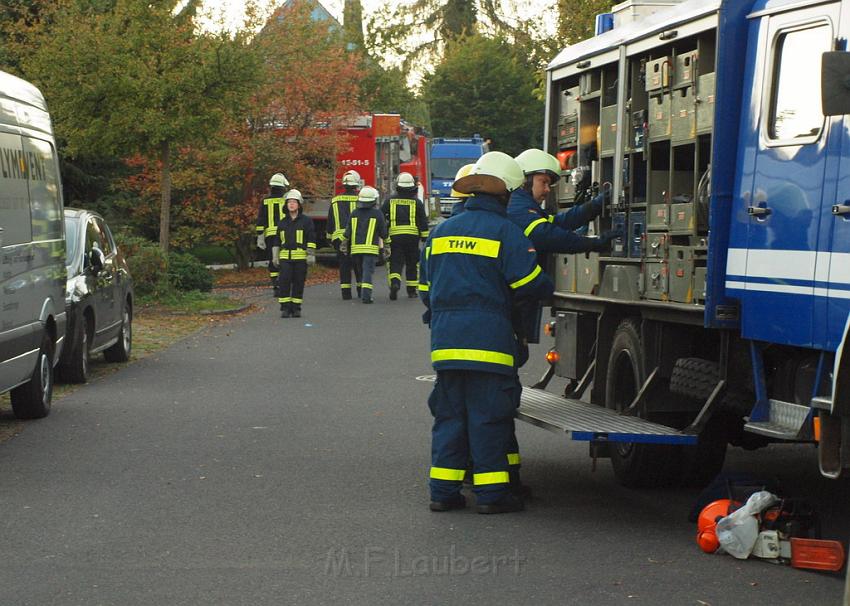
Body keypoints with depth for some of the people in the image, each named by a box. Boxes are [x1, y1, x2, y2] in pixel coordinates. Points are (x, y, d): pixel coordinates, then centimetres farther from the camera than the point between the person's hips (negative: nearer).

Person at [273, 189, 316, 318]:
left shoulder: (306, 221, 2)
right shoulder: (282, 222, 13)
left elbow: (311, 239, -1)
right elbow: (278, 240, 20)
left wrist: (311, 255, -8)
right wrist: (275, 256, 16)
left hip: (300, 257, -2)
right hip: (285, 257, 2)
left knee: (298, 283, 2)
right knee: (284, 282, -8)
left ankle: (296, 308, 10)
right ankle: (285, 308, -4)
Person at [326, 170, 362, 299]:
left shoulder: (335, 201, 7)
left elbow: (330, 222, 12)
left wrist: (330, 238, 20)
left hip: (339, 238, 2)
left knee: (344, 266, 5)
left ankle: (346, 292, 2)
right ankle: (361, 289, 12)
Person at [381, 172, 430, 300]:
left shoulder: (390, 200, 5)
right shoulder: (416, 202, 4)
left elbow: (381, 216, 5)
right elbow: (423, 222, 2)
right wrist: (425, 238, 6)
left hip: (394, 236, 0)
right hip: (412, 236, 0)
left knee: (395, 262, 1)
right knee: (412, 264, 12)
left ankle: (394, 283, -25)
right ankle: (411, 290, 15)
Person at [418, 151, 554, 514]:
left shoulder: (441, 231, 14)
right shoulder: (505, 231, -6)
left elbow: (426, 289, 19)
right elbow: (530, 284, -7)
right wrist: (546, 289, 14)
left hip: (445, 339, 6)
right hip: (488, 340, -6)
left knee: (449, 413, 10)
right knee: (489, 416, -1)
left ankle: (443, 490, 10)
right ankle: (492, 492, 2)